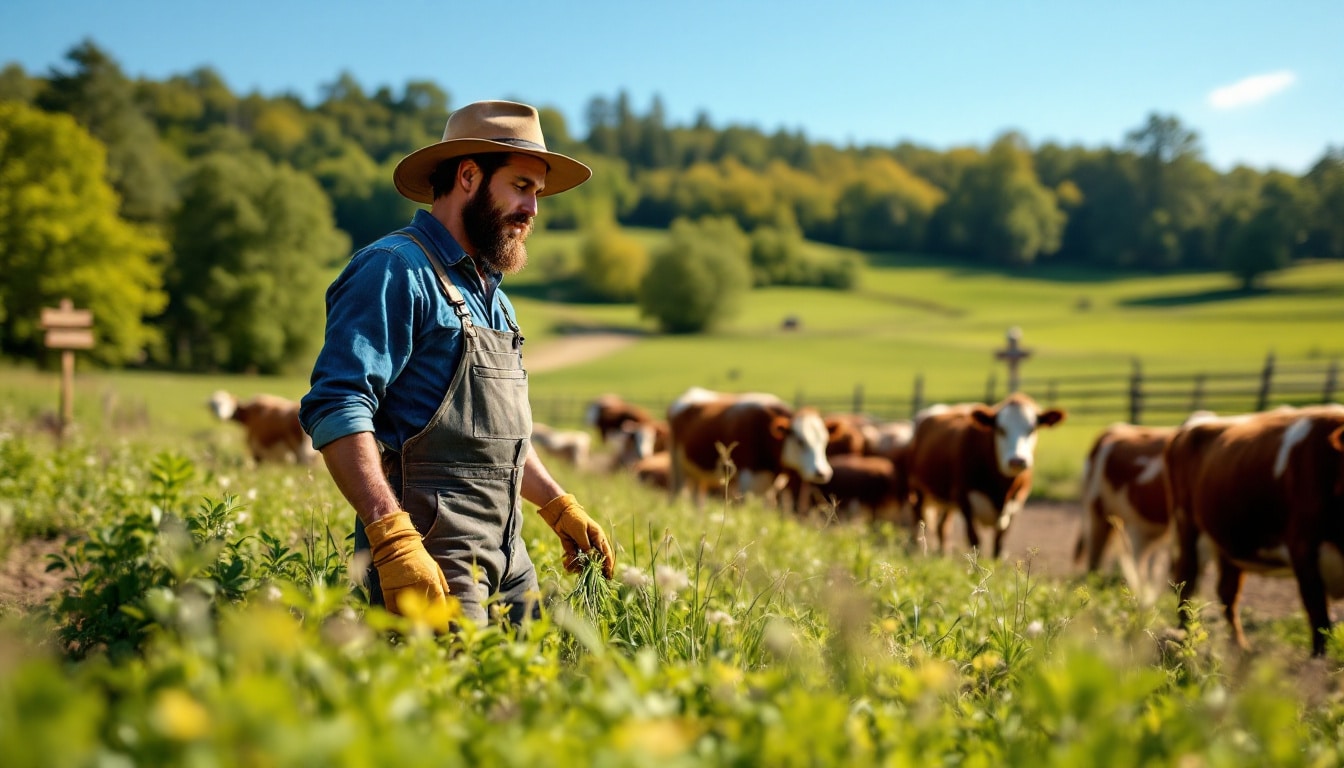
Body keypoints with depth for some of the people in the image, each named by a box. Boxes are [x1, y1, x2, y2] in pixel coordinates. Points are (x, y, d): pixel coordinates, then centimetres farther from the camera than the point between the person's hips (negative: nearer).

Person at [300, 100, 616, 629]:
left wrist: (558, 507, 21)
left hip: (508, 564, 9)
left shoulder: (492, 297, 22)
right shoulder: (396, 272, -8)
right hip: (430, 564, -9)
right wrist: (392, 539, -27)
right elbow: (335, 411, -19)